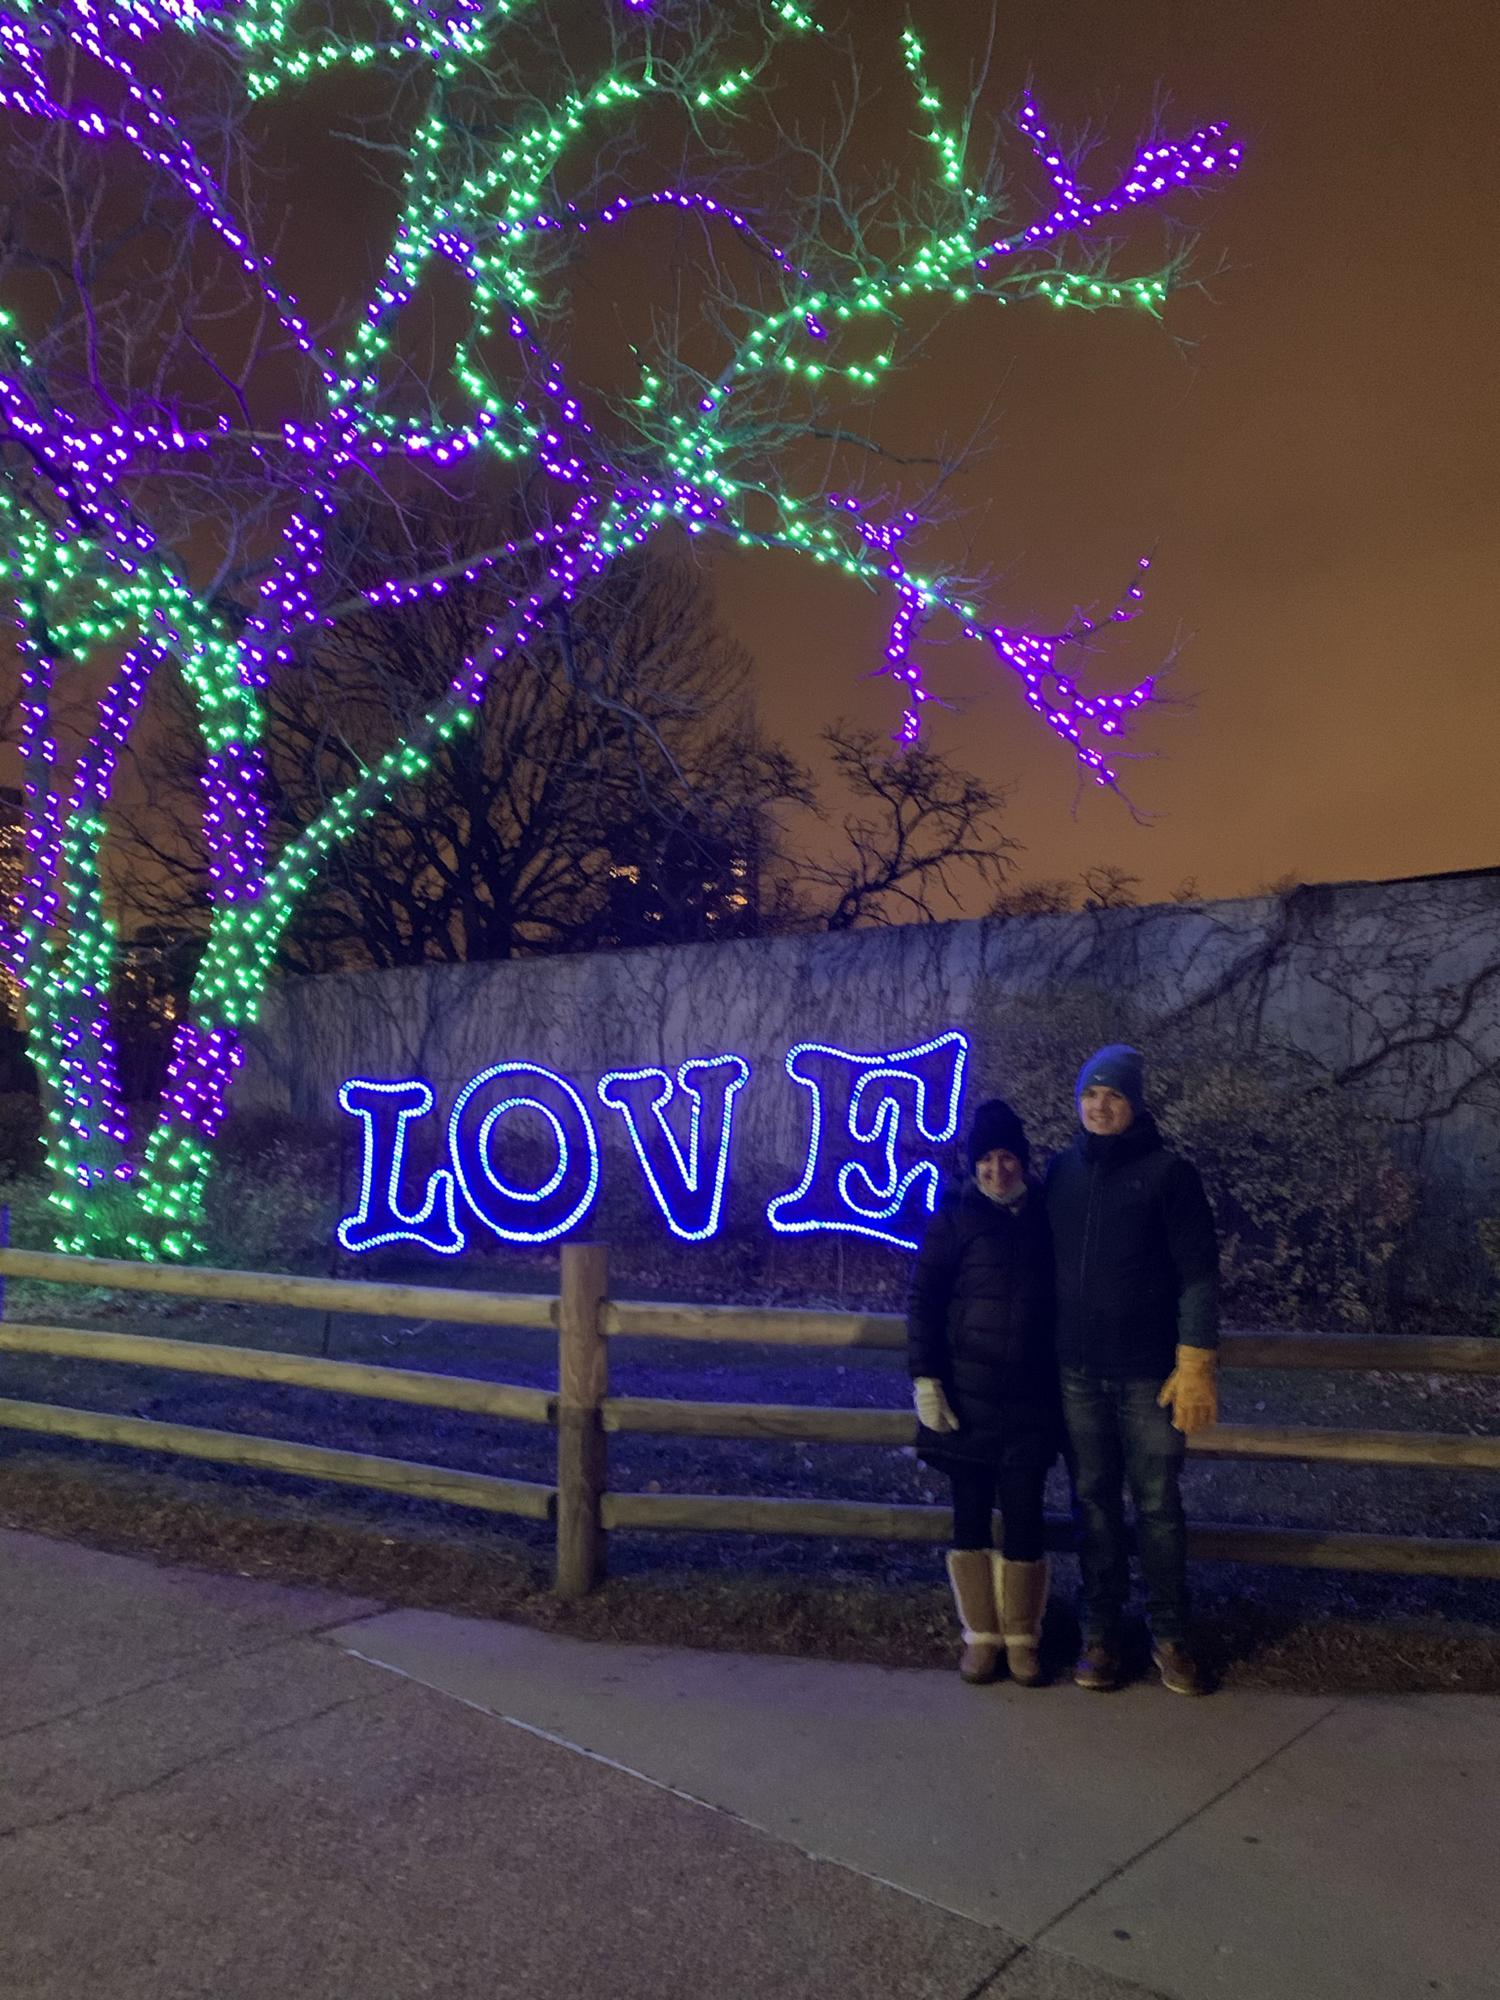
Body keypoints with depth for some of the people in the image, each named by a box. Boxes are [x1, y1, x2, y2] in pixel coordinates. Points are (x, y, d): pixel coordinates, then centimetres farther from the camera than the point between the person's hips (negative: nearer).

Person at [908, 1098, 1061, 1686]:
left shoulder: (1045, 1214, 3)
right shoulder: (955, 1216, -5)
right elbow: (923, 1299, -5)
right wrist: (925, 1380, -10)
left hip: (1030, 1396, 2)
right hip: (967, 1393, -1)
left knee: (1023, 1517, 3)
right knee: (971, 1515, 7)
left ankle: (1022, 1637, 21)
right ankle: (980, 1634, 23)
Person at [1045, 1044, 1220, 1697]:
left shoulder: (1169, 1172, -5)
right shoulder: (1062, 1171, 6)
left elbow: (1198, 1274, -7)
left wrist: (1195, 1365, -13)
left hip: (1149, 1374, -3)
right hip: (1078, 1372, 3)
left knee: (1158, 1505, 5)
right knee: (1093, 1502, 10)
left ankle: (1169, 1635, 20)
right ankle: (1100, 1630, 23)